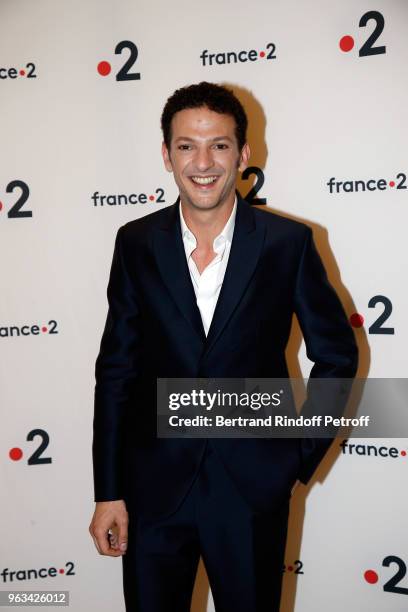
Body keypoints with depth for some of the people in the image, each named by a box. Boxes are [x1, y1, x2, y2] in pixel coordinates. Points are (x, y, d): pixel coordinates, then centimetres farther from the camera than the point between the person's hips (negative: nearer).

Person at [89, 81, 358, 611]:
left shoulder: (289, 243, -7)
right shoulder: (136, 245, -3)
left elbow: (337, 354, 3)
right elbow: (116, 370, 0)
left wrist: (303, 455, 0)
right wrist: (108, 492, 1)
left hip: (254, 488, -1)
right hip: (154, 486, 1)